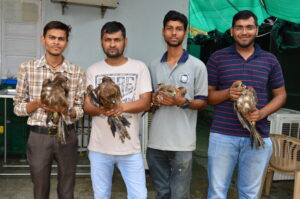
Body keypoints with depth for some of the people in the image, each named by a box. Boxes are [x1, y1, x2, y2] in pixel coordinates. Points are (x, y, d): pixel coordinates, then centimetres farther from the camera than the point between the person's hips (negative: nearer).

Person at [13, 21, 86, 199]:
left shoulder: (77, 72, -1)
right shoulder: (27, 68, -2)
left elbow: (81, 109, 2)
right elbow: (18, 107, 1)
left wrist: (68, 112, -20)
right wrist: (38, 103, -18)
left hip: (67, 136, 1)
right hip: (38, 137, 0)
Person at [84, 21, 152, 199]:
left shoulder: (139, 67, 0)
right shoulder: (93, 70, 5)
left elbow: (146, 103, -6)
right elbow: (87, 106, 1)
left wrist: (122, 106, -25)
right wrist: (100, 108, -23)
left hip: (130, 147, -1)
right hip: (99, 147, 2)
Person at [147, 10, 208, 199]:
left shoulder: (197, 66, -2)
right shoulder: (154, 65, 9)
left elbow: (202, 102, -1)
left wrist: (183, 102, -19)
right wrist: (153, 100, -6)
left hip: (182, 142, -3)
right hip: (156, 141, 4)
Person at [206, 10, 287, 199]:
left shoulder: (270, 60, 7)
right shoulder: (217, 58, 2)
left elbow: (280, 95, 11)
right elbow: (207, 95, 4)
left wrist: (262, 113, -9)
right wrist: (227, 93, -17)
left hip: (258, 137, 2)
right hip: (223, 135, -1)